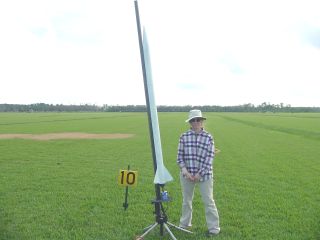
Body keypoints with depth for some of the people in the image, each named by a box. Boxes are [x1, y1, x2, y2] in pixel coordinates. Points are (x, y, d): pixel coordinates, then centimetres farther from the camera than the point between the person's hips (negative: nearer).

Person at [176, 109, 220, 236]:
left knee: (208, 201, 3)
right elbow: (180, 155, 1)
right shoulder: (184, 136, -2)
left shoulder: (208, 137, -5)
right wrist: (184, 170, -11)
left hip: (204, 174, -2)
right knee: (186, 200, 17)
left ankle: (214, 227, 17)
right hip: (187, 174, 2)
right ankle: (184, 224, 35)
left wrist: (200, 173, -12)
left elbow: (209, 158, -7)